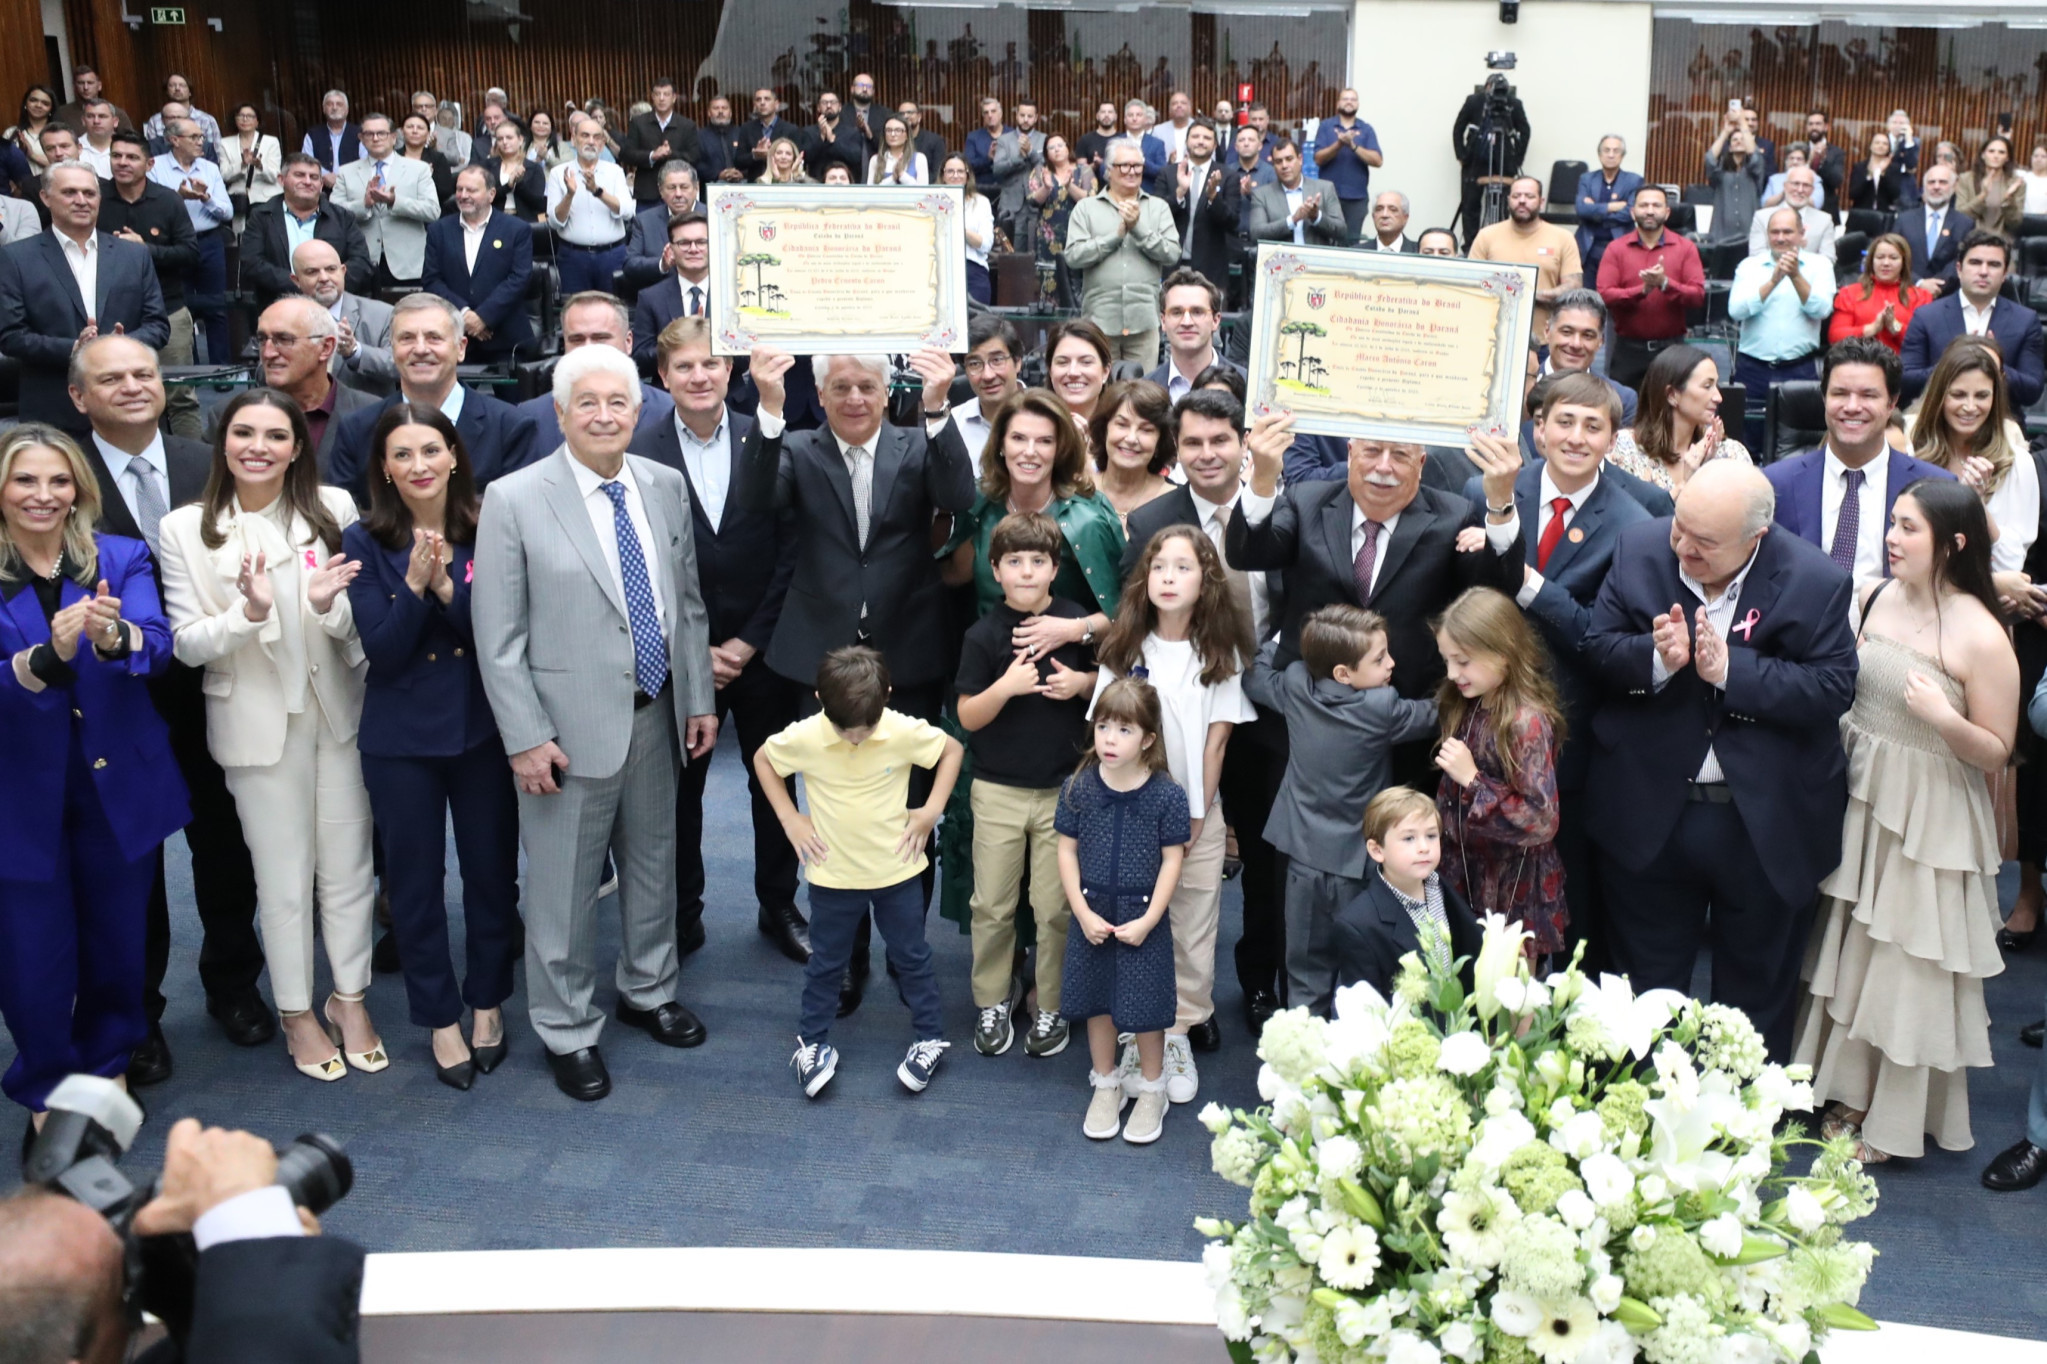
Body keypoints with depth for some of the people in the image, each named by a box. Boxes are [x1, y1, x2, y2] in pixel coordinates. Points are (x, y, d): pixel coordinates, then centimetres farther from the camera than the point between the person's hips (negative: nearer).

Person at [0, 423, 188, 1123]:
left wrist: (114, 636, -40)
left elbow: (157, 645, -18)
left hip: (119, 784, 1)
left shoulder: (122, 559, -1)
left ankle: (108, 1066, 38)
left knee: (118, 942, 14)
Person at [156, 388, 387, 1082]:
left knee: (349, 865, 11)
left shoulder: (334, 509, -4)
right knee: (284, 875, 9)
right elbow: (188, 645, -6)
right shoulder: (186, 529, -5)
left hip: (340, 711, 1)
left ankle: (349, 999, 29)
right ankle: (297, 1012, 27)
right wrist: (250, 613, -24)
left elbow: (359, 623, 0)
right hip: (257, 720, -1)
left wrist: (330, 604, -23)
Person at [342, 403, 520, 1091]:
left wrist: (447, 585, -24)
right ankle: (440, 1017, 27)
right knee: (415, 883, 10)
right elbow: (382, 652, -11)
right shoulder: (365, 543, -6)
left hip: (483, 729, 1)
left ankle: (487, 1003, 32)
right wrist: (414, 585, -25)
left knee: (492, 872, 11)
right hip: (401, 738, 0)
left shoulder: (487, 532, -4)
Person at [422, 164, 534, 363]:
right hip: (453, 338, 2)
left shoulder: (517, 230, 3)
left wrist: (483, 316, -14)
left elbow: (519, 279, -6)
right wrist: (463, 313, -12)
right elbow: (430, 281, 4)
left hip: (503, 342, -2)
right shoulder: (439, 231, 11)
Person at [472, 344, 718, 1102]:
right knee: (565, 884, 5)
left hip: (656, 718, 5)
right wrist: (526, 737, -13)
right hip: (571, 726, -5)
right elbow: (498, 636, -10)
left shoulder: (665, 487, 4)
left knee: (654, 862, 20)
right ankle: (567, 1031, 23)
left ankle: (648, 991, 41)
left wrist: (700, 699, 7)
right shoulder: (514, 500, -10)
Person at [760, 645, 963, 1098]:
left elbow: (952, 749, -3)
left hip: (896, 870, 0)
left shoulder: (905, 731, -19)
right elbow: (762, 759, -1)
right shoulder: (804, 738, -19)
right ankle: (812, 1043, 30)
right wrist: (789, 819, -7)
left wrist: (932, 810, -10)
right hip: (833, 874, 0)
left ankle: (930, 1038, 29)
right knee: (825, 962, 15)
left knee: (911, 956, 14)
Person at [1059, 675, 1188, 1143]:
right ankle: (1106, 1086, 34)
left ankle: (1152, 1091, 28)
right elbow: (1067, 850, -2)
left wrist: (1148, 920, -12)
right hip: (1091, 915, 2)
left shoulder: (1167, 795, -13)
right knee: (1098, 1003, 15)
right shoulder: (1078, 788, -7)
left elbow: (1172, 860, -8)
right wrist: (1083, 913, -8)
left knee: (1143, 1008, 7)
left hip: (1143, 918, -2)